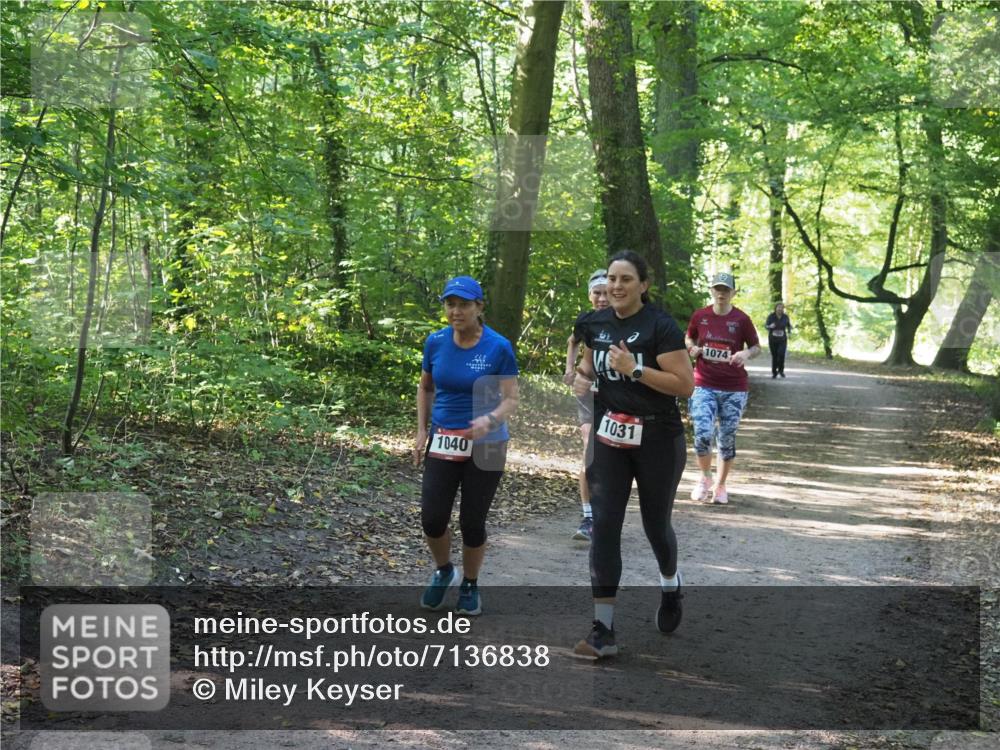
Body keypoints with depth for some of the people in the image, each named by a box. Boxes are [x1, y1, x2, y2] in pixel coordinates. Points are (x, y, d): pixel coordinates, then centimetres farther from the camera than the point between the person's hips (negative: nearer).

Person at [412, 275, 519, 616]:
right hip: (443, 440, 3)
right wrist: (422, 430, 6)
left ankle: (470, 585, 27)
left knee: (472, 522, 3)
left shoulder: (498, 347, -12)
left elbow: (511, 399, -11)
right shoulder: (436, 342, -2)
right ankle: (443, 571, 26)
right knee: (432, 519, -4)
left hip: (485, 445, -3)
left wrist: (489, 420, -30)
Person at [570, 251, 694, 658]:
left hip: (657, 440, -4)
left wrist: (634, 369, -25)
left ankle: (670, 585, 45)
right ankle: (603, 629, -6)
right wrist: (582, 376, 2)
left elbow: (685, 384, -18)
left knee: (655, 522, 11)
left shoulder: (660, 326, -13)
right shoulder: (594, 323, 3)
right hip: (609, 437, 4)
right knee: (604, 525, -6)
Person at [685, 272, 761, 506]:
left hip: (734, 388, 0)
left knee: (727, 440, 6)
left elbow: (756, 347, 6)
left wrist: (747, 354, -16)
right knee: (702, 434, -16)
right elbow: (688, 338, 18)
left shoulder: (741, 319, -4)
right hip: (705, 385, 0)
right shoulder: (700, 316, 0)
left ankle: (720, 485, 26)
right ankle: (705, 478, 11)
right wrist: (692, 348, -5)